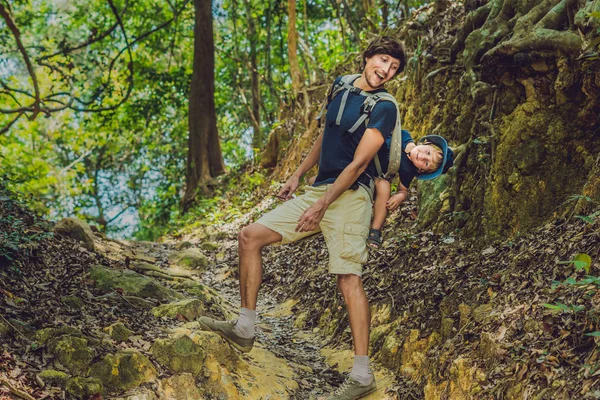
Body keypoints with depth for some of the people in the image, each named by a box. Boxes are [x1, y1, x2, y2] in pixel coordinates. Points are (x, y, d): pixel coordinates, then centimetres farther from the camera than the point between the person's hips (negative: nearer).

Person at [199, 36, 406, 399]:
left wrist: (321, 206, -17)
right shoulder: (341, 86, 15)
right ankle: (245, 329, 10)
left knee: (349, 277, -16)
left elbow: (358, 164, -15)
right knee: (250, 237, 3)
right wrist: (298, 175, 23)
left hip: (349, 195, -8)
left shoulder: (384, 108, -9)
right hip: (318, 190, 8)